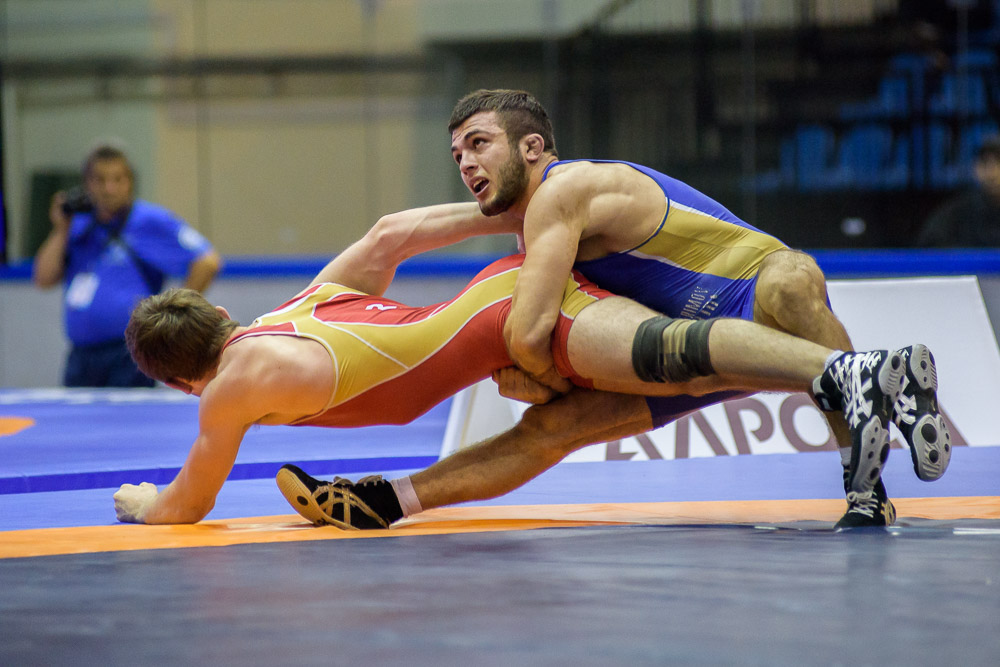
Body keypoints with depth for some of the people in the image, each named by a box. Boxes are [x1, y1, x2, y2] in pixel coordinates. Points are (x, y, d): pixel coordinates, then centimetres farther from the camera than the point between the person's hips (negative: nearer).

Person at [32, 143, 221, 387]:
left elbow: (207, 262, -10)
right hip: (81, 355, 6)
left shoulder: (150, 222, -5)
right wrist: (61, 229, 2)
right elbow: (44, 279, 8)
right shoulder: (79, 227, 14)